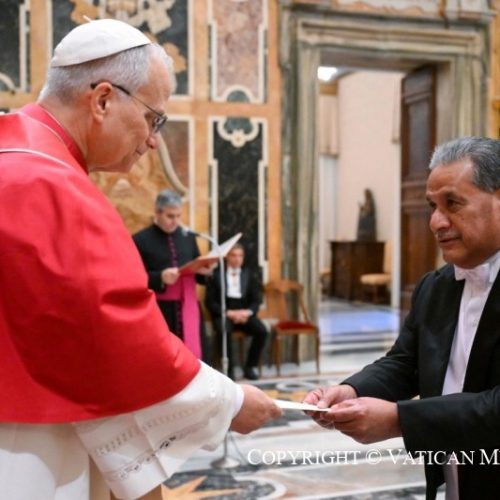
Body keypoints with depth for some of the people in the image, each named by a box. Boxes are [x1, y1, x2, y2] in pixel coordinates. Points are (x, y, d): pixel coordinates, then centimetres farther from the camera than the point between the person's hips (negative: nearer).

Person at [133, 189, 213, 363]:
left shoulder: (188, 237, 11)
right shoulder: (140, 240, -4)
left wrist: (204, 271, -6)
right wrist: (160, 278, -22)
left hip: (189, 310, 5)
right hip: (159, 313, -4)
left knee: (196, 357, 6)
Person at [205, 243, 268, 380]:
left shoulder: (249, 274, 15)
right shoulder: (216, 274, 4)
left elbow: (256, 300, 9)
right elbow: (210, 302, -3)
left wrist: (248, 312, -13)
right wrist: (228, 312, -17)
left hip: (244, 313, 3)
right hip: (223, 314, -3)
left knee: (262, 331, -25)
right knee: (224, 331, -36)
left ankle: (249, 367, -8)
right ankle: (229, 369, -20)